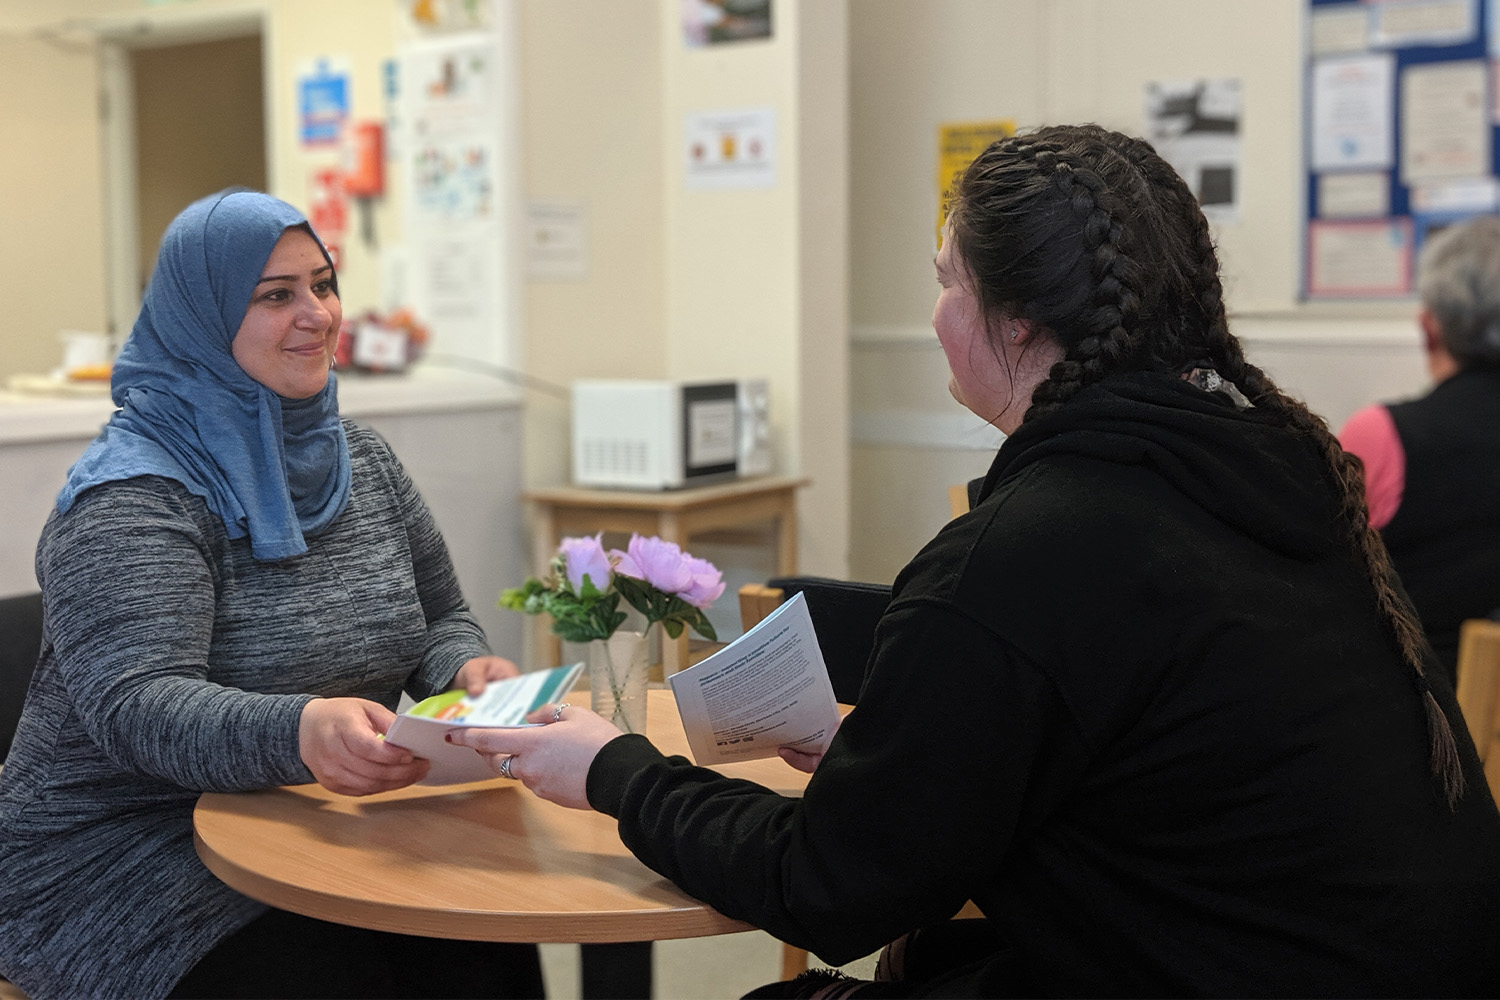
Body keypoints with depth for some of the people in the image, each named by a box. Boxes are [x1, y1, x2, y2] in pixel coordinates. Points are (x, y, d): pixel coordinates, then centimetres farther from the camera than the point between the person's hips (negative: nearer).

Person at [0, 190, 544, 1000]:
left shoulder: (361, 460, 10)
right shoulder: (132, 498, -13)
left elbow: (437, 618, 18)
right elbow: (136, 709, -25)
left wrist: (467, 671, -7)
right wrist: (299, 732, -44)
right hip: (127, 855, -5)